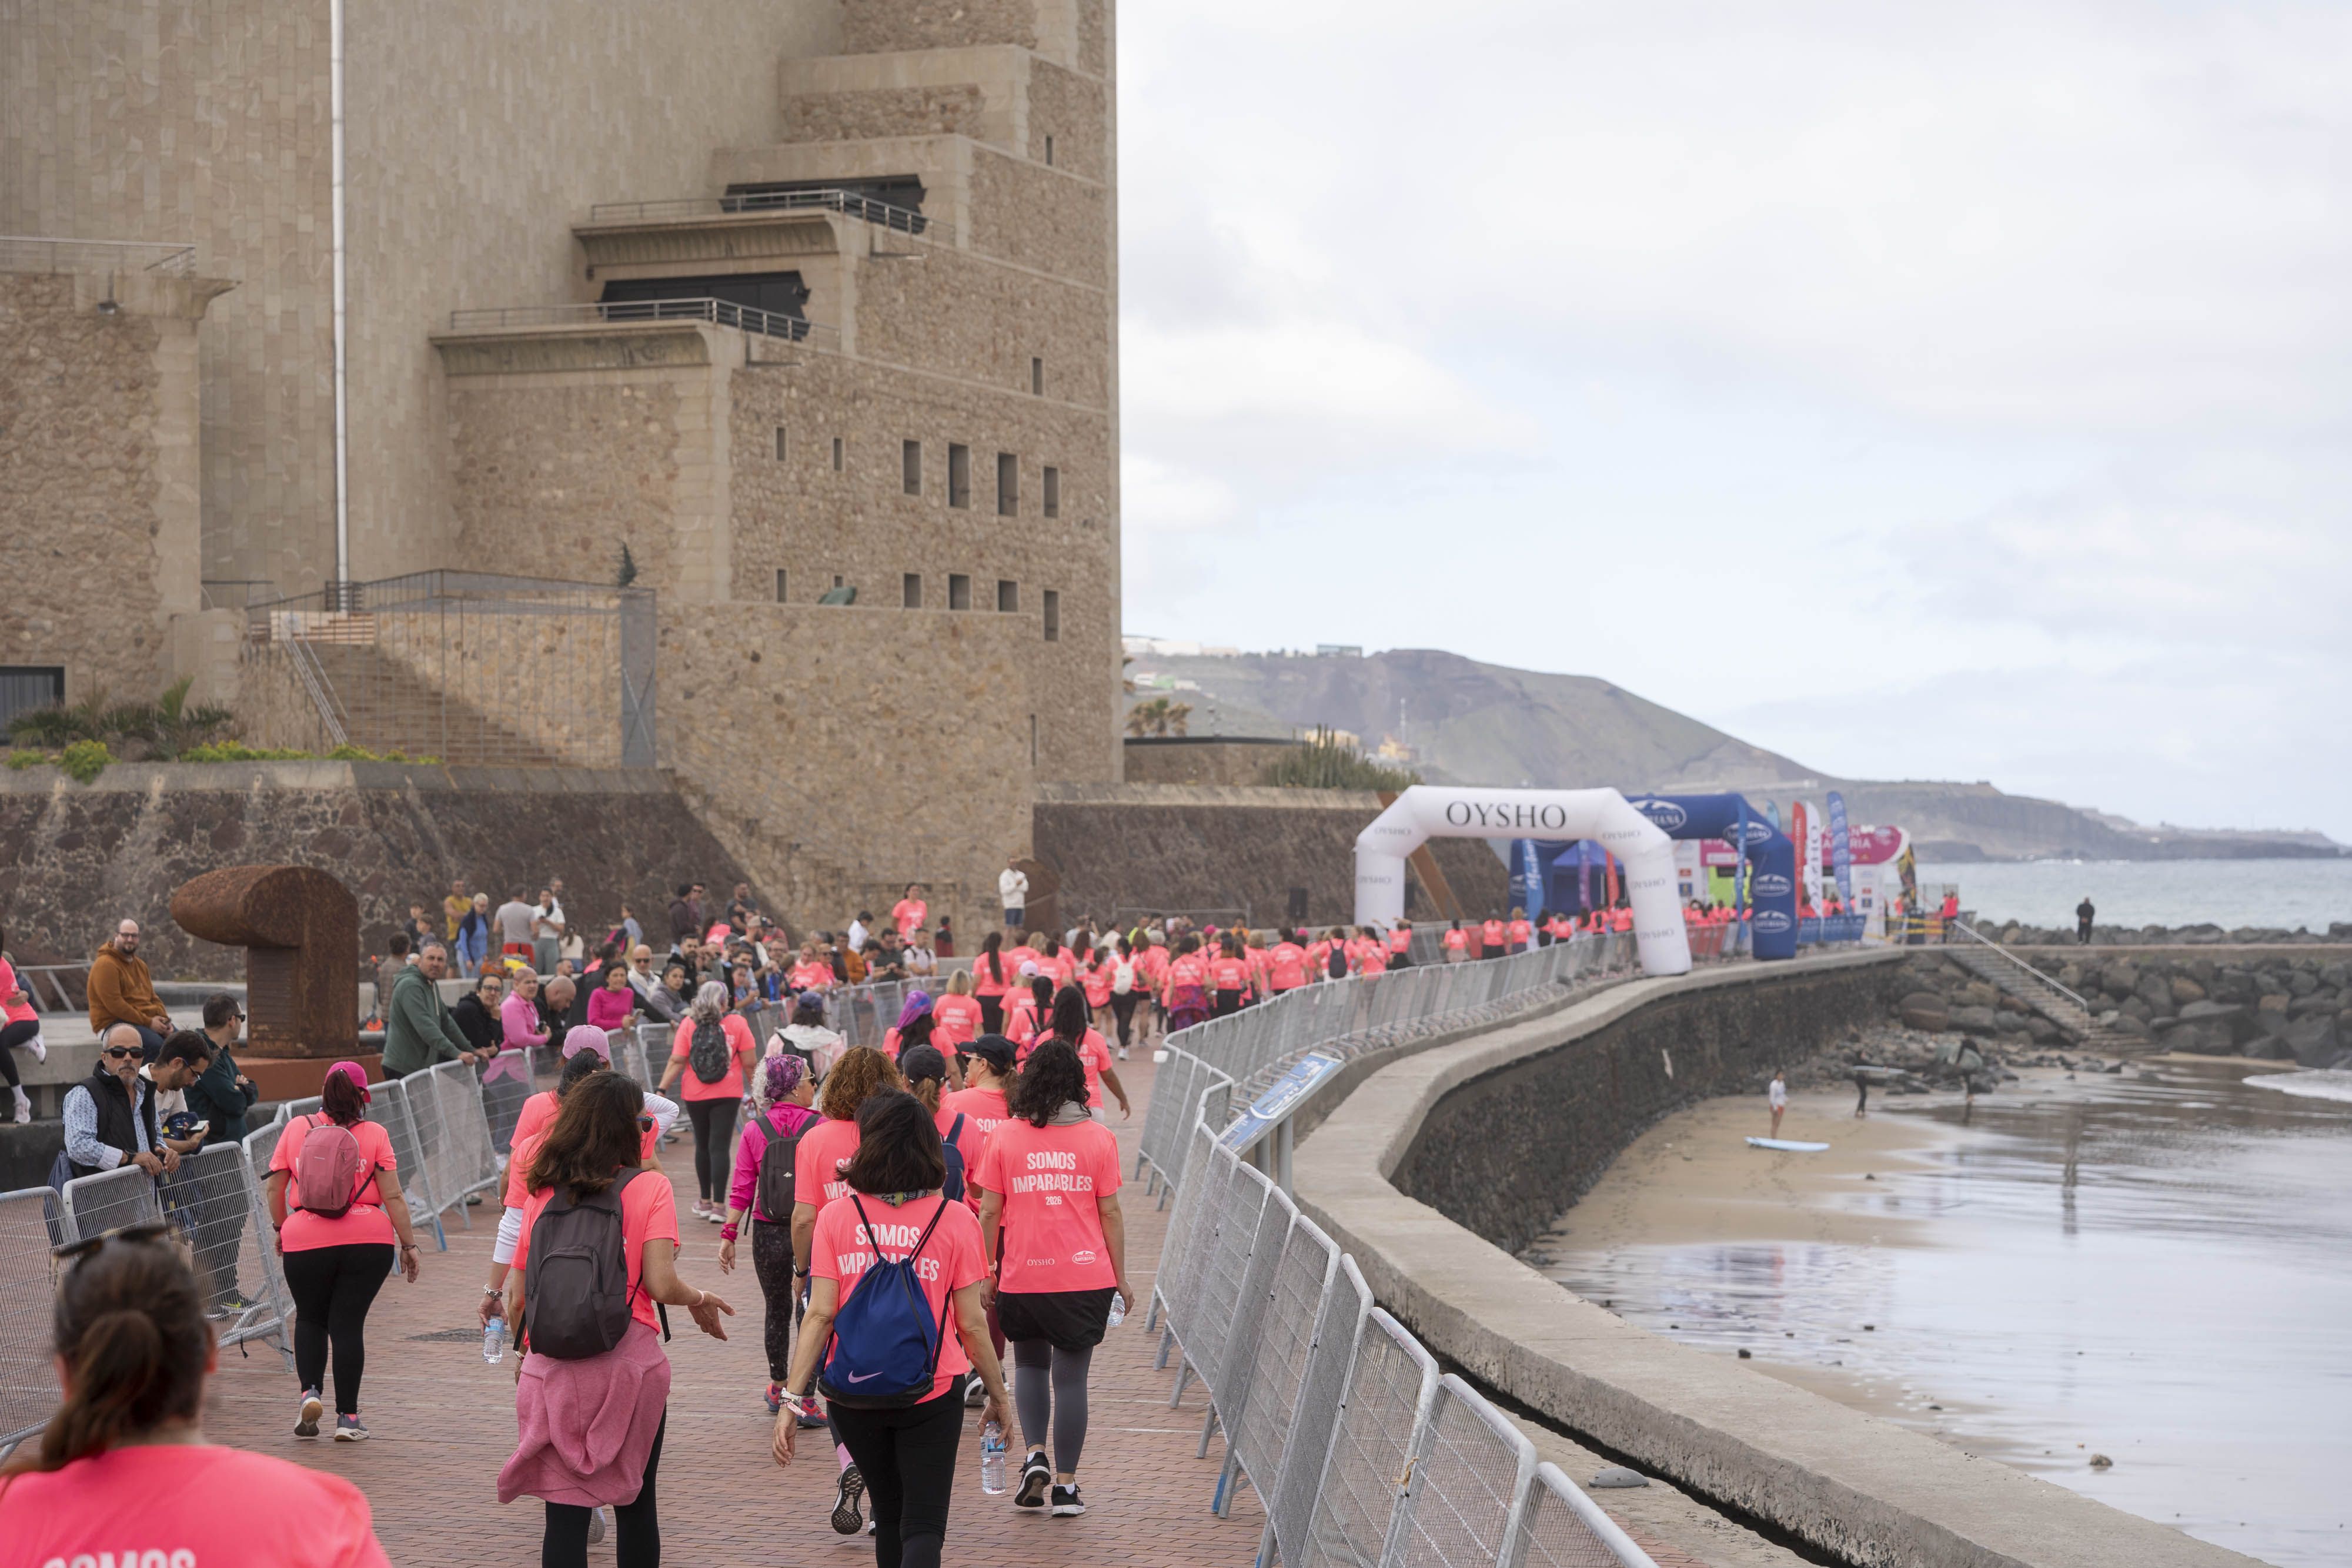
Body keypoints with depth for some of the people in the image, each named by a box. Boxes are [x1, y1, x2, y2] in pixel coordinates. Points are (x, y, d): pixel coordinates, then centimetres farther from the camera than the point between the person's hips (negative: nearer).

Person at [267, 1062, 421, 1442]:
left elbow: (275, 1188, 10)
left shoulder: (296, 1129, 6)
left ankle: (310, 1391, -1)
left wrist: (281, 1228, 24)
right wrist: (408, 1244, 4)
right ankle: (347, 1417, 5)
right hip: (368, 1240, -1)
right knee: (348, 1323, 5)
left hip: (306, 1240, 1)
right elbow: (393, 1196, -2)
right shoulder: (374, 1134, 1)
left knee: (310, 1318, 20)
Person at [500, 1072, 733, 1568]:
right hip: (628, 1361, -2)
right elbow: (662, 1285, -12)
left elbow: (516, 1298, 7)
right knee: (636, 1501, 13)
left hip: (552, 1372, 2)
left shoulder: (542, 1196, 8)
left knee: (565, 1512, 1)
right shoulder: (649, 1189, -2)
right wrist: (700, 1301, 8)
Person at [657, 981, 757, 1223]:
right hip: (728, 1094, -2)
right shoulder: (737, 1023, -5)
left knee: (703, 1146, 17)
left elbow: (676, 1062, -8)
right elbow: (749, 1062, -6)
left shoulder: (688, 1024, -2)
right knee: (720, 1147, -4)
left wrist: (662, 1090, -5)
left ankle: (705, 1201, 26)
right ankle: (719, 1206, -12)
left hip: (695, 1095, 2)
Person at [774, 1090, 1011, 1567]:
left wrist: (792, 1398, -7)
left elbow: (820, 1314, -8)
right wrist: (998, 1395, 9)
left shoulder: (837, 1216, -3)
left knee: (889, 1514, 20)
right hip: (932, 1393, -2)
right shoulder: (954, 1220, -5)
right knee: (923, 1523, 1)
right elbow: (972, 1323, -4)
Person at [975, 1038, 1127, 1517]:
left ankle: (1034, 1454, 4)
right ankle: (1065, 1485, 7)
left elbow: (989, 1213, 0)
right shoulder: (1098, 1138, -2)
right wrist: (1120, 1276, 9)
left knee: (1030, 1365, 21)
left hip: (1022, 1278, 1)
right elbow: (1110, 1213, 0)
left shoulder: (1004, 1137, -2)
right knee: (1071, 1376, 6)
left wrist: (986, 1274, 10)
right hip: (1085, 1278, -1)